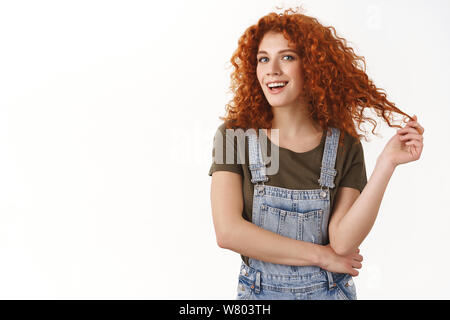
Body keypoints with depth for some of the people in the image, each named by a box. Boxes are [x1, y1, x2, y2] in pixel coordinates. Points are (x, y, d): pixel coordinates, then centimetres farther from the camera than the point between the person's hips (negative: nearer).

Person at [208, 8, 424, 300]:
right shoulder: (234, 135, -12)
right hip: (258, 290, 0)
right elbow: (228, 231, -19)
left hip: (329, 291, 1)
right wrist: (321, 256, -15)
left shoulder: (345, 146, -9)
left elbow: (342, 241, -17)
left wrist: (387, 163, -23)